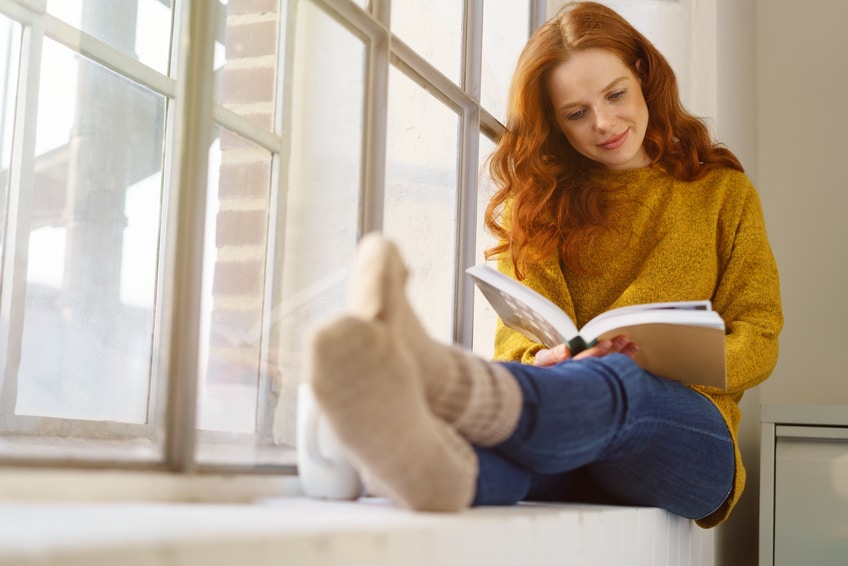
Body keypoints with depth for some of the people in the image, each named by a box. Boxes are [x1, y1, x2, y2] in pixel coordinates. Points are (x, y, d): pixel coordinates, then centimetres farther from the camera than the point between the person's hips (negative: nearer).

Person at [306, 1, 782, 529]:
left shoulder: (722, 190, 18)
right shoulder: (538, 201, 20)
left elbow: (759, 338, 10)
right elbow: (519, 332, 7)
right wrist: (542, 360, -18)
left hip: (684, 428, -1)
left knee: (622, 385, -38)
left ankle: (445, 383, -68)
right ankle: (431, 456, -72)